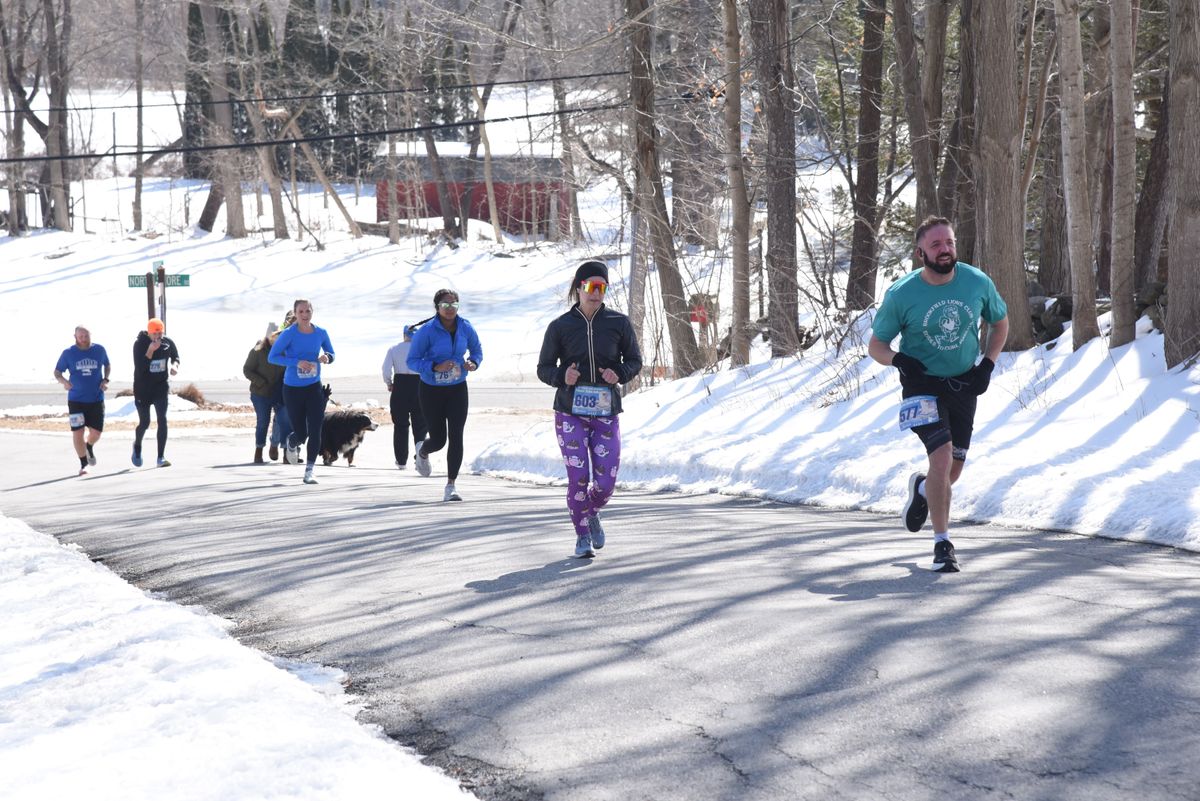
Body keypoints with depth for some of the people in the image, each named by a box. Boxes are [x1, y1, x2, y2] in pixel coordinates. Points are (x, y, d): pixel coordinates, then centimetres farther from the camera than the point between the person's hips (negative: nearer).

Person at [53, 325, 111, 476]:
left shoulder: (99, 350, 2)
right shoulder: (68, 353, -3)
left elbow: (107, 366, 19)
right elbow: (57, 372, 4)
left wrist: (105, 380, 1)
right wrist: (64, 381, -17)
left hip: (96, 399, 1)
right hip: (76, 400, -1)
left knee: (96, 432, 0)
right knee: (78, 432, -6)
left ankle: (89, 447, 36)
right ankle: (83, 464, 9)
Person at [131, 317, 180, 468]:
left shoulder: (168, 342, -4)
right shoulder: (140, 344, -15)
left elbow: (175, 356, 16)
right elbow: (139, 368, -23)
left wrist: (175, 365, -6)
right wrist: (150, 351, -33)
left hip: (161, 387, 2)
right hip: (143, 389, -2)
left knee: (162, 420, -9)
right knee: (144, 423, 3)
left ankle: (161, 457, -6)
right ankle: (137, 446, 36)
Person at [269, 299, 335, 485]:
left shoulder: (320, 333, 0)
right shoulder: (289, 334, -11)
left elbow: (330, 354, 14)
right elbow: (272, 357, -10)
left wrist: (327, 358, -12)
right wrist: (297, 362, -22)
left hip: (314, 387, 2)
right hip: (293, 389, -2)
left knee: (315, 432, -10)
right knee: (301, 434, 4)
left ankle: (308, 473, -2)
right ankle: (292, 443, 44)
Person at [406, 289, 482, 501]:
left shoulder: (465, 328, -5)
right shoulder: (427, 331, -16)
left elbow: (477, 351, 11)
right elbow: (412, 361, -13)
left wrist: (473, 363, -12)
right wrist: (436, 367, -29)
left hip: (457, 389, 2)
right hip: (431, 391, -2)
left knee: (456, 436, -10)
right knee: (438, 439, 5)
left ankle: (451, 485, -6)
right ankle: (423, 452, 44)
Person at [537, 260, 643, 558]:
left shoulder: (619, 323, 2)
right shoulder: (560, 327, -1)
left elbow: (634, 360, 11)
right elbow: (544, 368, 5)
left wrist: (619, 374, -10)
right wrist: (562, 376, -16)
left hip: (606, 412, 1)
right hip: (570, 412, -1)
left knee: (605, 482, -2)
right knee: (578, 477, -8)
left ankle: (592, 512, 33)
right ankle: (582, 535, 12)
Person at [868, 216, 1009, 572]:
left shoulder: (977, 283, -8)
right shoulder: (901, 294, -14)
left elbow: (999, 323, 11)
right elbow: (876, 346, -4)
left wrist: (987, 365, -2)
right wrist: (900, 360, -25)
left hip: (964, 383, 3)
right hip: (923, 383, -3)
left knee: (953, 470, 9)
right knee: (942, 456, -20)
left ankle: (921, 488, 46)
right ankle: (942, 543, -8)